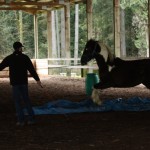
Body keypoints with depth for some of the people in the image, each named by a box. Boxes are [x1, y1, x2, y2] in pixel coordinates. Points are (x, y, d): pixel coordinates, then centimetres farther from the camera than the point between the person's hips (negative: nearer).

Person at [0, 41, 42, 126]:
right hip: (24, 82, 2)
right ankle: (31, 118, 10)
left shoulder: (9, 58, -2)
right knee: (26, 100, 13)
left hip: (15, 82, -2)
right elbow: (32, 69, -7)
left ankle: (21, 120, -1)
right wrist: (37, 80, -7)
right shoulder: (25, 57, -2)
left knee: (18, 101, 2)